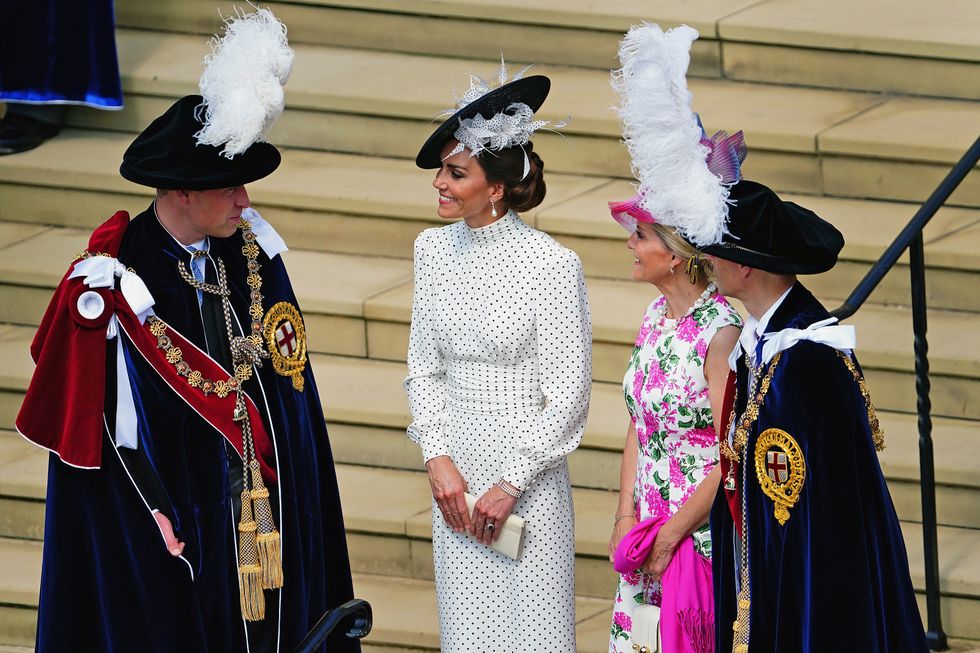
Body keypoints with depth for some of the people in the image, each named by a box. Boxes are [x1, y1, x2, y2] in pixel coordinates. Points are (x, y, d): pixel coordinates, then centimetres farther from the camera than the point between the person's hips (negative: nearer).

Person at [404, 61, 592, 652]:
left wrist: (511, 483, -12)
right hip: (457, 470, 5)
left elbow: (568, 398, -12)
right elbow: (424, 367, 9)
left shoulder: (552, 266, -15)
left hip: (529, 472, -5)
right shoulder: (435, 250, 2)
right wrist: (438, 458, -3)